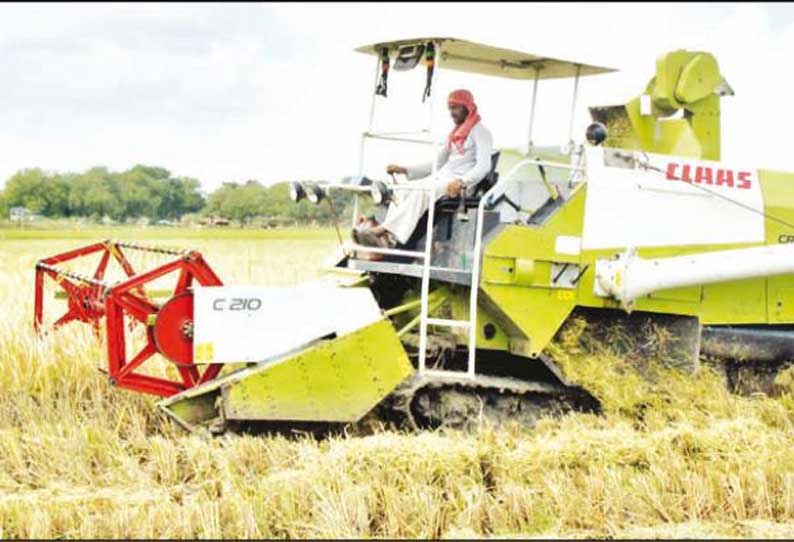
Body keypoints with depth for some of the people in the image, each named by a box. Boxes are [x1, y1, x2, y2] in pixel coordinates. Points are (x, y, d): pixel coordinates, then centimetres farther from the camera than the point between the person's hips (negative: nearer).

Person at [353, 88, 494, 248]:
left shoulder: (480, 132, 1)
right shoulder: (454, 134, 28)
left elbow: (484, 166, -14)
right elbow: (437, 163, 26)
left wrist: (461, 182, -32)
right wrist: (405, 170, 13)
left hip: (463, 184, -8)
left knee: (420, 191, -33)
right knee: (403, 190, -17)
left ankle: (385, 229, -44)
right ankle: (388, 238, -36)